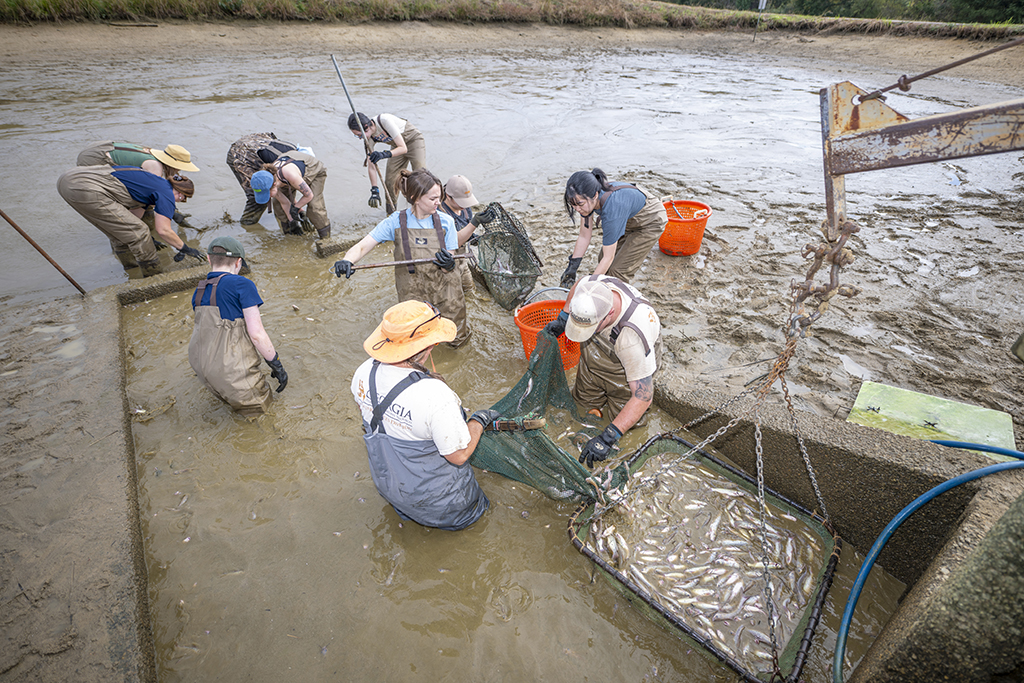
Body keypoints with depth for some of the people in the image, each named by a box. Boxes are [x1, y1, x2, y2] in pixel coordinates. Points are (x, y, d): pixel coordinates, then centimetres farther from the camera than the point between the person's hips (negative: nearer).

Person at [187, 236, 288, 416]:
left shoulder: (199, 292, 8)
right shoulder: (242, 284, -12)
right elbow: (257, 334, -16)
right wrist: (277, 366, -6)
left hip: (203, 367, 5)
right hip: (233, 372, -5)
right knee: (260, 405, 22)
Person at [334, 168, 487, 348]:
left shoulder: (445, 222, -8)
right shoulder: (396, 222, -12)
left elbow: (449, 268, -7)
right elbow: (362, 246, -13)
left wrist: (448, 265, -32)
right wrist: (347, 260, -35)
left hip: (444, 289, 1)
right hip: (412, 292, -1)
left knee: (458, 339, 7)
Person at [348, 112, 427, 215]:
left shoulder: (384, 120, -35)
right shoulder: (369, 137, -16)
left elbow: (403, 148, -35)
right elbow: (371, 165, -13)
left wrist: (384, 154, -51)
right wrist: (374, 190, -22)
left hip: (415, 141, -6)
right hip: (397, 146, 6)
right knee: (390, 180, -2)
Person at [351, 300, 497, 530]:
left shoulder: (364, 373, -18)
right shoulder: (436, 395, -39)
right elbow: (459, 455, -26)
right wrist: (479, 420, -10)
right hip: (430, 492, -6)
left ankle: (403, 506, 23)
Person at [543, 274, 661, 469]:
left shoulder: (634, 337, -45)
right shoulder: (592, 285, -30)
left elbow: (643, 397, -39)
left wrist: (608, 437, -43)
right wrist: (562, 319, -5)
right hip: (594, 357, 5)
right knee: (584, 405, 11)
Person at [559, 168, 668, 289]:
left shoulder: (611, 209, -42)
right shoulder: (588, 199, -22)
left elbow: (608, 258, -33)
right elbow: (584, 237, -11)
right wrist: (572, 267, -13)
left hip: (651, 222, -7)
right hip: (630, 219, 7)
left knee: (618, 271, -9)